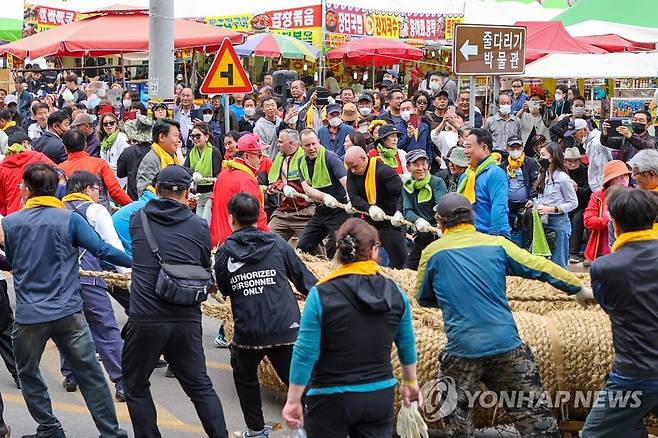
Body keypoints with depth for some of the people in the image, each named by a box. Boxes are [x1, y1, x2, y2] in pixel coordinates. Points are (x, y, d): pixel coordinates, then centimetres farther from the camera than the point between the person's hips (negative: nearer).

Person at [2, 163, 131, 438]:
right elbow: (102, 250, -10)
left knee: (28, 374, 20)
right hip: (68, 312, 0)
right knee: (90, 375, 6)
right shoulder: (70, 219, -5)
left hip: (29, 315, 0)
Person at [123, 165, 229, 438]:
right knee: (200, 387, 15)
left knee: (136, 387, 16)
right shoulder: (199, 227, 2)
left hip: (145, 320, -1)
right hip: (187, 320, 1)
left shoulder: (137, 220, 4)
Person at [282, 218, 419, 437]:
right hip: (380, 396, 3)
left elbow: (305, 353, -13)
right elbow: (407, 345, 10)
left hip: (331, 399, -3)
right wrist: (410, 383, 26)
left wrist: (293, 400, -3)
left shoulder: (321, 295, -14)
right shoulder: (396, 294, -3)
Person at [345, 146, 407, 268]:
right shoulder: (352, 173, 1)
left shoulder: (383, 170, -18)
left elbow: (402, 193, -24)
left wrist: (399, 212, -40)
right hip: (369, 221, 6)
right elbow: (354, 197, -9)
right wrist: (369, 208, -27)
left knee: (399, 261, -6)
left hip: (390, 223, -6)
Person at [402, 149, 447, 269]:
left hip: (439, 236, -5)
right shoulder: (407, 187, 8)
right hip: (421, 237, 5)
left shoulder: (437, 183, -6)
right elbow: (407, 211, -7)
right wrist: (417, 220, -31)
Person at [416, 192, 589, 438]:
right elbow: (541, 268, 7)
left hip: (461, 350, -1)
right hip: (507, 345, 1)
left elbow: (423, 298, 13)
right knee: (534, 414, 9)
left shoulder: (432, 253, 2)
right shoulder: (497, 244, 4)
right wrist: (578, 289, 19)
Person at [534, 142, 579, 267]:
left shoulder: (562, 178, -11)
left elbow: (573, 203, -8)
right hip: (543, 221, 7)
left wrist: (552, 209, -17)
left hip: (558, 222, -7)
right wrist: (535, 203, -1)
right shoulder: (542, 175, 9)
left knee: (558, 264, 0)